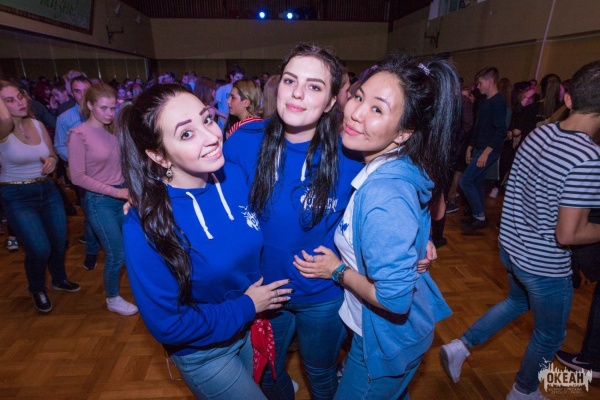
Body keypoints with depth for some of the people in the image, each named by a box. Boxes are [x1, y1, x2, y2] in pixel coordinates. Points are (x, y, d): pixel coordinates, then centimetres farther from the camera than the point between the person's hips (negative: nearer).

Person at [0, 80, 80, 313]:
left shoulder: (38, 125, 1)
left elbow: (52, 154, 12)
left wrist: (52, 160, -11)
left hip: (48, 190, 5)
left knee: (59, 241, 12)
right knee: (39, 249, -9)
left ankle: (59, 280, 40)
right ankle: (37, 290, 22)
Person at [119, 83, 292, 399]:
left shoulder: (235, 176, -17)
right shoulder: (145, 226, -30)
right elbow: (166, 325, -22)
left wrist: (263, 293, -11)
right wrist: (246, 306, -18)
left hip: (251, 327, 5)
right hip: (203, 353, -4)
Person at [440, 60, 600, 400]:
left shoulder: (540, 133, -5)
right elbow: (568, 235, -25)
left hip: (512, 246, 7)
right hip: (544, 265, -6)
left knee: (517, 301, 33)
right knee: (550, 335, 21)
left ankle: (460, 347, 33)